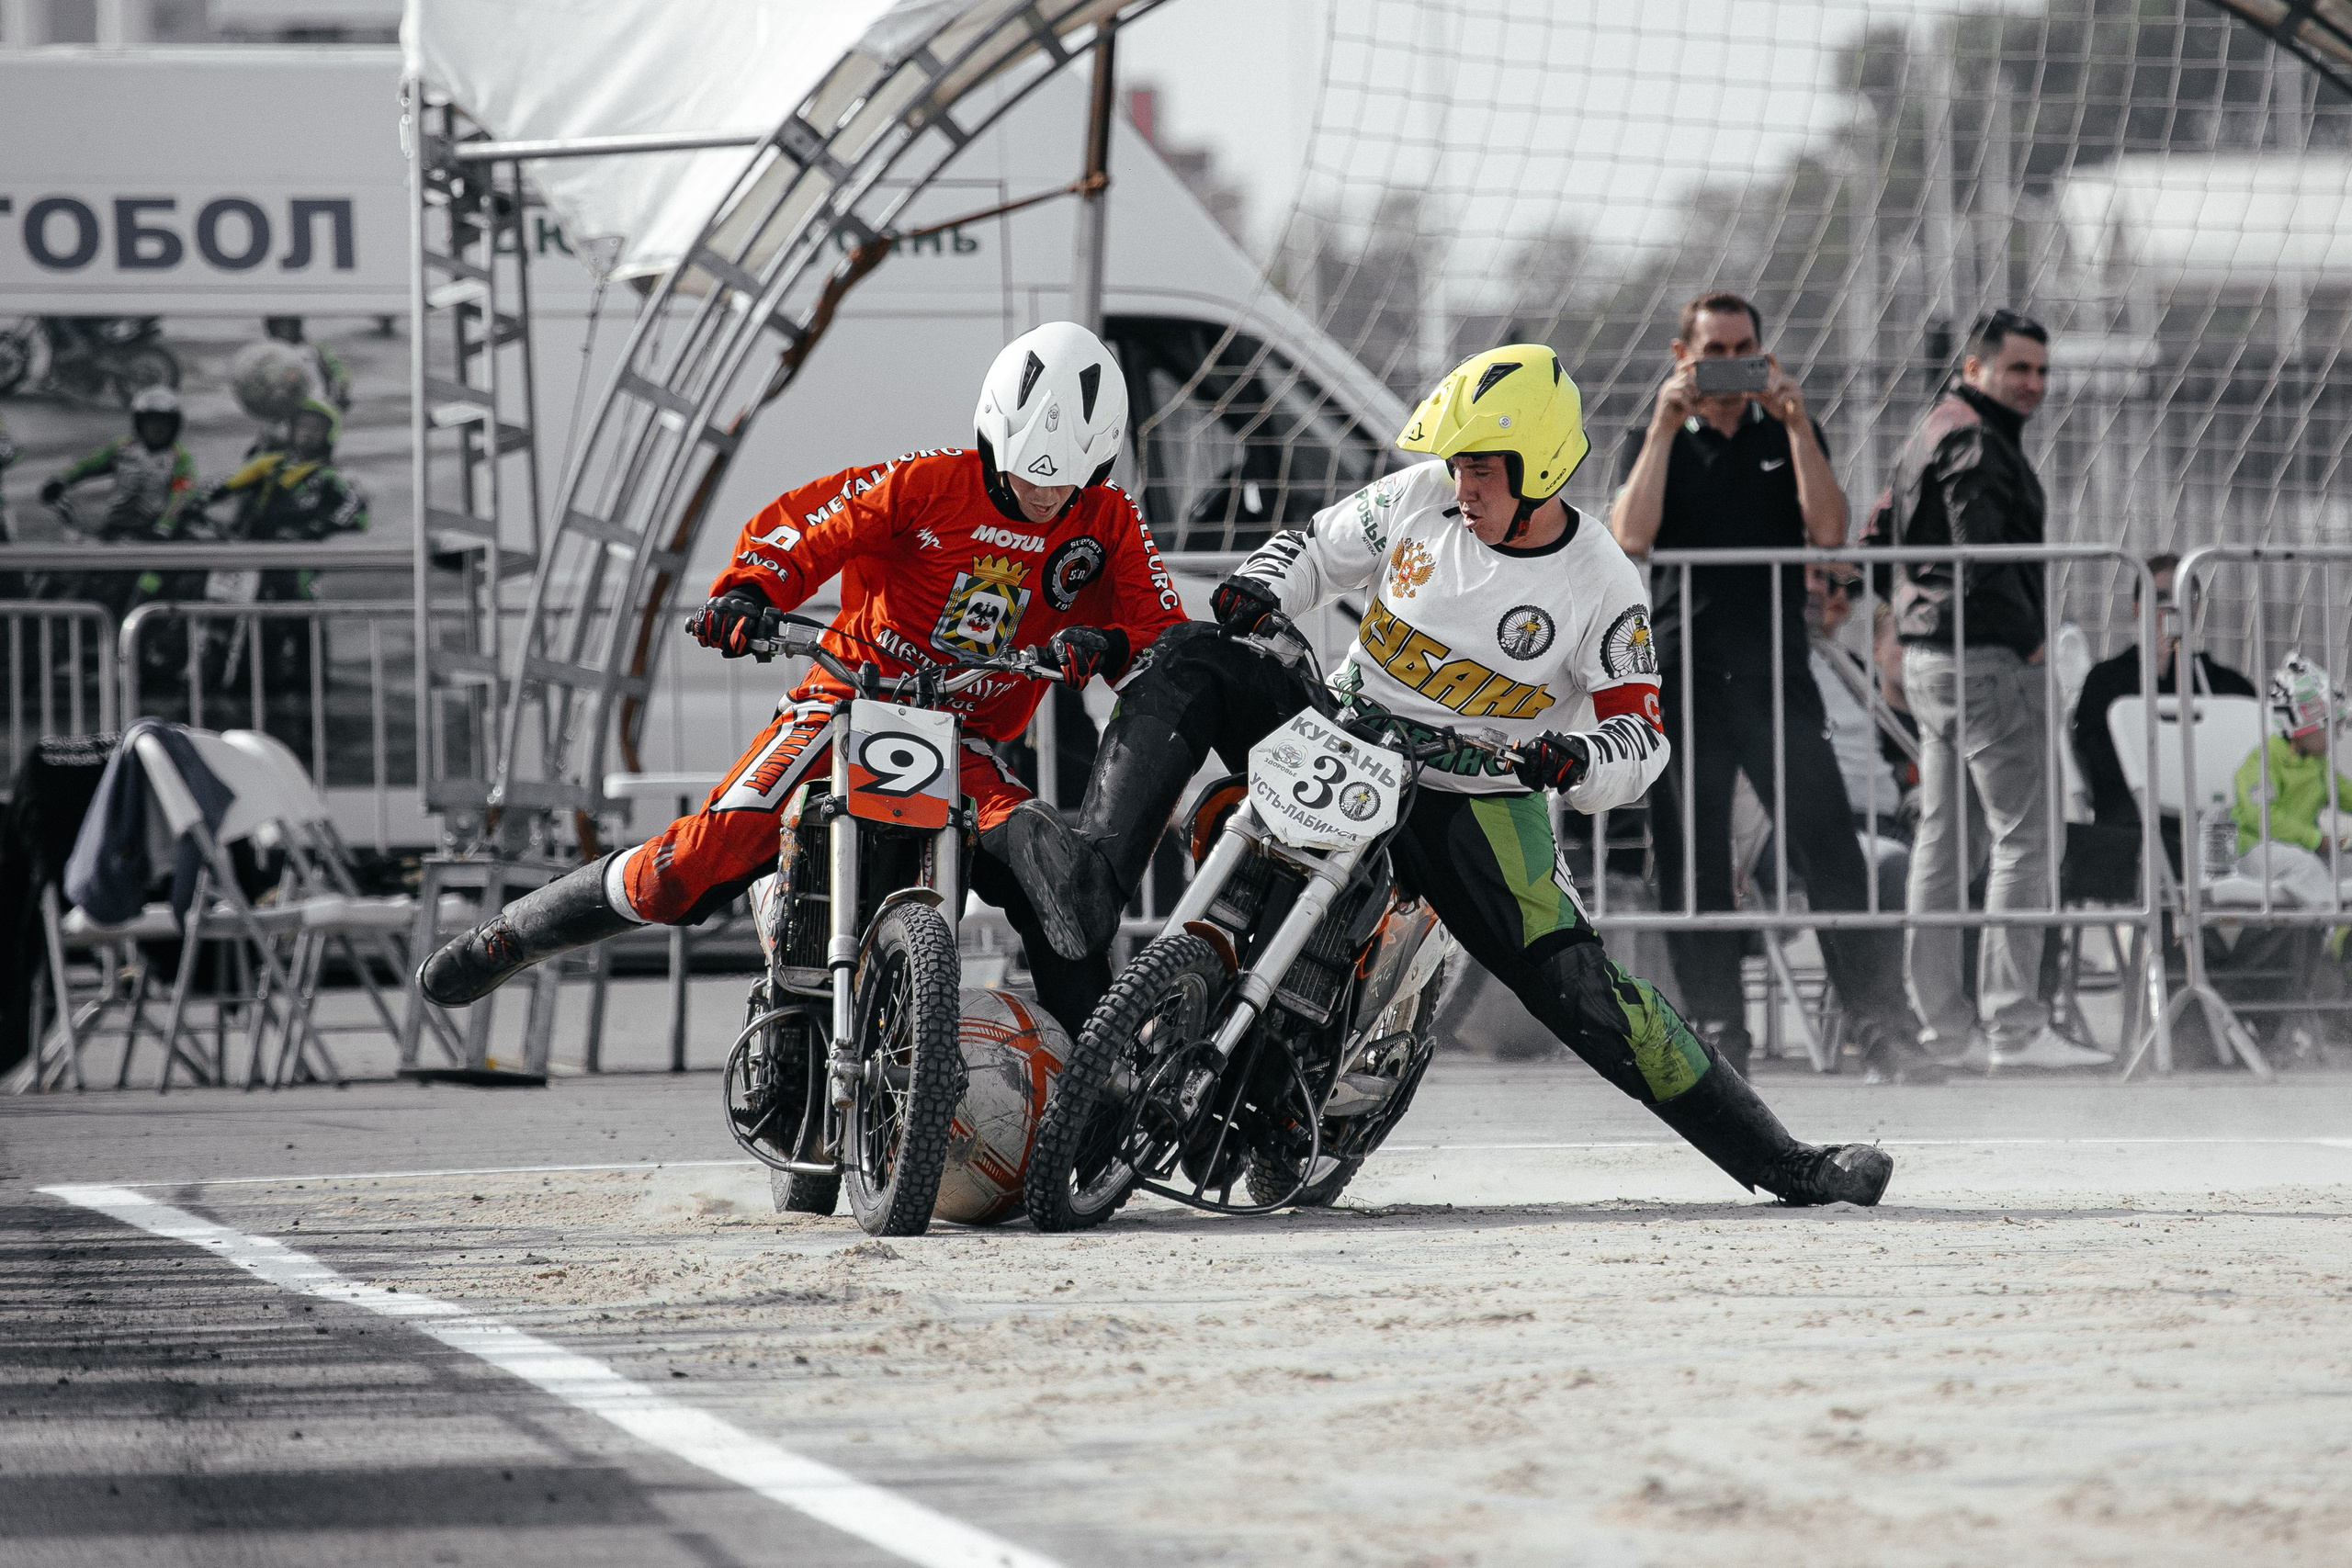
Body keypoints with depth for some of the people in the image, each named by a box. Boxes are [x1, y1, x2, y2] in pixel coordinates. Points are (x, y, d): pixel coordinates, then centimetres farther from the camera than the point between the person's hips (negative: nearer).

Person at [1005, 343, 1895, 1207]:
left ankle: (1784, 1163, -9)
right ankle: (1093, 876, -35)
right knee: (1189, 665, -19)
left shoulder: (1601, 585, -10)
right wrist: (1261, 589, -11)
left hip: (1477, 795, -3)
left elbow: (1641, 736, -11)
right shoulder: (1420, 500, -4)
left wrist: (1574, 760, -33)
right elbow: (1317, 547, 11)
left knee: (1577, 985, -18)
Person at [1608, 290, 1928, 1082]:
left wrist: (1796, 425, -9)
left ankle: (1884, 1028, -12)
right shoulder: (1650, 444, 10)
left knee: (1831, 851, -9)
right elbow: (1630, 536, -8)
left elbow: (1829, 532, -3)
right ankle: (1719, 1038, 4)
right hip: (1682, 680, 0)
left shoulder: (1791, 438, 13)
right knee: (1693, 865, -2)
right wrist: (1666, 427, -11)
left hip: (1777, 674, 0)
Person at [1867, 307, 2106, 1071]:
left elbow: (1888, 531, 27)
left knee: (1942, 837, 12)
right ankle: (2016, 1027, -14)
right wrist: (2028, 638, -12)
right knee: (2023, 835, -10)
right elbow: (1983, 558, -21)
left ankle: (1943, 1020, 15)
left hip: (1928, 656, 11)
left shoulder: (1932, 431, 19)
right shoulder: (1974, 442, -13)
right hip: (1984, 657, -11)